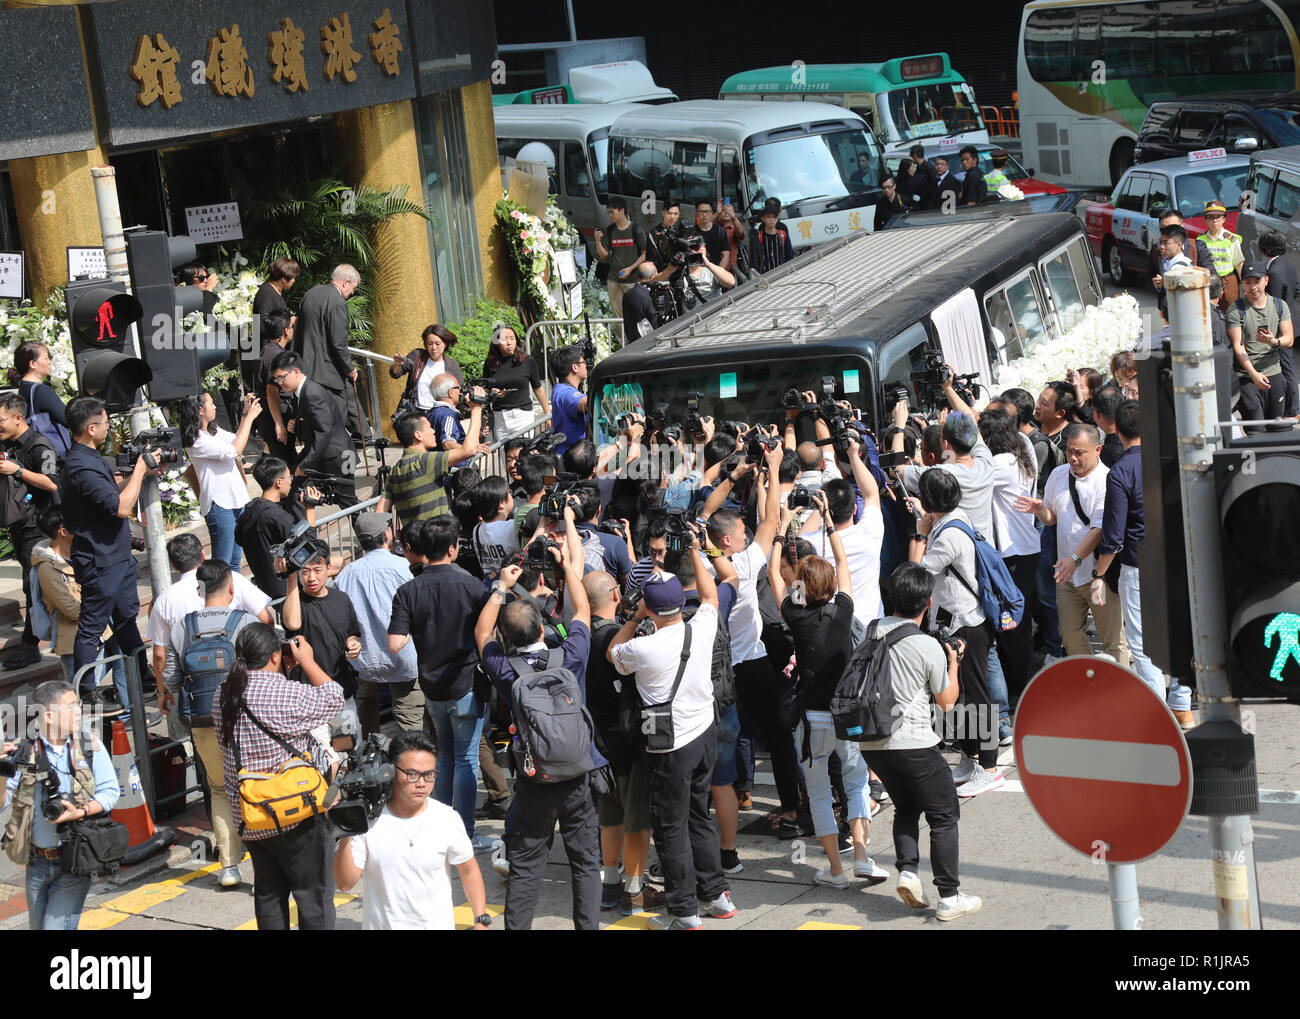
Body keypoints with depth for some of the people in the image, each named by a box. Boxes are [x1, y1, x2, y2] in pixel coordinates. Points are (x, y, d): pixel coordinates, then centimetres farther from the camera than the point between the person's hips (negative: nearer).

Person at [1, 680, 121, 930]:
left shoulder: (90, 747, -2)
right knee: (37, 926, 16)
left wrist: (80, 812, -19)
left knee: (57, 925, -9)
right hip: (37, 862, 2)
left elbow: (110, 792, -3)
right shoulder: (24, 752, -5)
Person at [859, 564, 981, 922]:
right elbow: (946, 700, 0)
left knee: (905, 807, 23)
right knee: (943, 815, 6)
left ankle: (906, 870, 3)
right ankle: (949, 897, 5)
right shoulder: (929, 647, -12)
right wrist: (953, 661, 14)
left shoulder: (874, 630, 2)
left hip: (871, 741, 6)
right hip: (913, 742, -5)